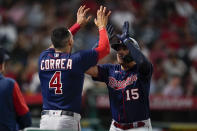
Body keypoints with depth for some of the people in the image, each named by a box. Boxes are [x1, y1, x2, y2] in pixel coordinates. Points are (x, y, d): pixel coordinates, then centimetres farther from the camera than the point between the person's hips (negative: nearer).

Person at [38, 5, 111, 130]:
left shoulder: (43, 58, 8)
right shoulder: (76, 59, -6)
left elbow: (58, 43, 31)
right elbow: (105, 48, 8)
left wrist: (78, 24, 40)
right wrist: (102, 26, 25)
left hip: (45, 120, 5)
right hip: (67, 120, -5)